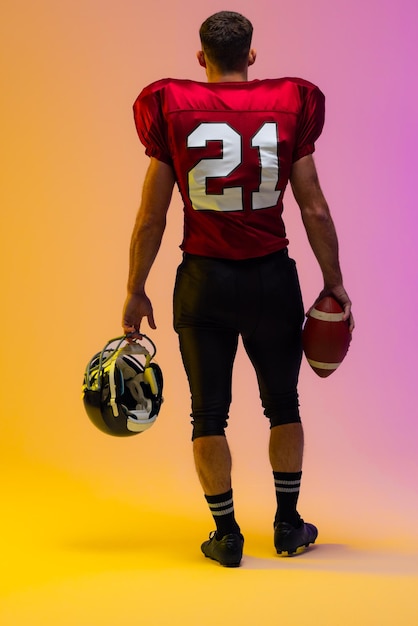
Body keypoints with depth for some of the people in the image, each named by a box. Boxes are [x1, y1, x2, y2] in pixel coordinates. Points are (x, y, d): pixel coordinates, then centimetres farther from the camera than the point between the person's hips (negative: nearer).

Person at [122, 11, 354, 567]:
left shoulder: (174, 110, -3)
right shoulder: (290, 107, -2)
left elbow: (151, 217, -2)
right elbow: (315, 210, -1)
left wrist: (136, 291, 8)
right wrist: (333, 282, 9)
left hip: (204, 280, -1)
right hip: (272, 277, 1)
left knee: (210, 412, 10)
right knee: (282, 404, 18)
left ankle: (226, 535, 16)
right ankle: (288, 525, 26)